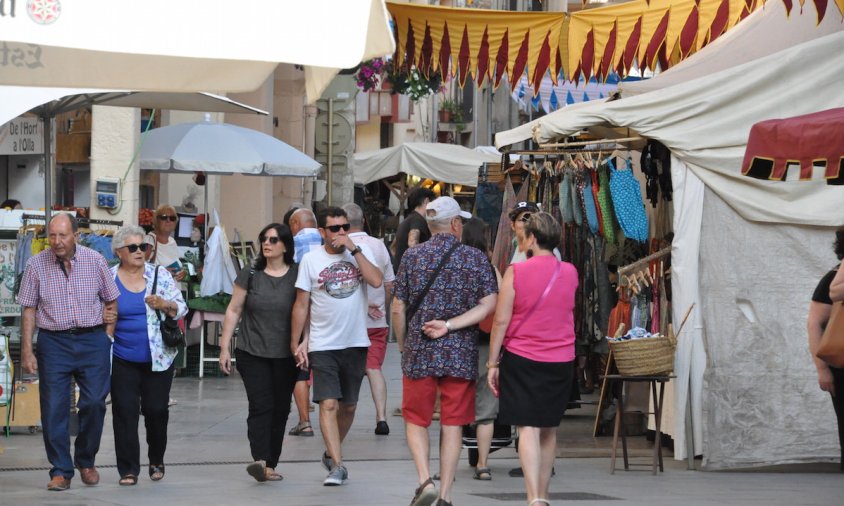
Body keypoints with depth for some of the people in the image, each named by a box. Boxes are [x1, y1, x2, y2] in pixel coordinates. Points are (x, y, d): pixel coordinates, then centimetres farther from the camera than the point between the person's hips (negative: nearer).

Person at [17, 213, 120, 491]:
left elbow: (111, 301, 10)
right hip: (53, 342, 0)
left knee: (94, 403, -3)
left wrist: (108, 336, 5)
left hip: (92, 340, 0)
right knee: (54, 408, -2)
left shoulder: (95, 260, -1)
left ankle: (86, 461, 18)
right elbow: (29, 310, 2)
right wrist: (26, 351, -3)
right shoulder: (36, 265, -2)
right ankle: (61, 471, 6)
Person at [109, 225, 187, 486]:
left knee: (156, 410, 4)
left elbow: (181, 308, 2)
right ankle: (128, 469, 2)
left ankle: (157, 461, 25)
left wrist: (164, 304, -17)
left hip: (158, 357, 0)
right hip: (122, 360, 0)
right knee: (125, 412, -3)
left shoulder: (160, 275, 2)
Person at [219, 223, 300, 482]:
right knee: (260, 406, -13)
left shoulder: (297, 276, 2)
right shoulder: (250, 275, 4)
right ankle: (261, 461, -26)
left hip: (286, 356, 1)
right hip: (252, 354, -1)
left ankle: (270, 465, 13)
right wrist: (224, 347, 3)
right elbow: (234, 310, 7)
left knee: (280, 409, 5)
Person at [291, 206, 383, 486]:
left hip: (355, 343, 2)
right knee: (328, 404, -13)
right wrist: (296, 343, 0)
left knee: (348, 405, 13)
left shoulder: (361, 253, 3)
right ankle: (338, 465, -14)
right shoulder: (310, 260, 0)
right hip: (322, 345, -2)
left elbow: (376, 281, -15)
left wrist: (354, 249, -15)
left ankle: (331, 453, 33)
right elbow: (301, 304, 3)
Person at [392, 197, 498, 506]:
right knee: (453, 424, 7)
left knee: (416, 420, 11)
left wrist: (403, 347, 13)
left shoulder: (412, 257, -1)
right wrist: (450, 325, -10)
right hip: (461, 355, 0)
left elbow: (397, 310, 0)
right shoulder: (476, 259, 1)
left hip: (419, 353, 0)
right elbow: (489, 305, -9)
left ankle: (425, 481, -8)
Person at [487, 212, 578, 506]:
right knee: (549, 431, 14)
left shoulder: (516, 272, -9)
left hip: (521, 359, -4)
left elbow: (501, 320, -10)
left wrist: (492, 363, -2)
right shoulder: (570, 273, 2)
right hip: (561, 360, 4)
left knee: (528, 429, -6)